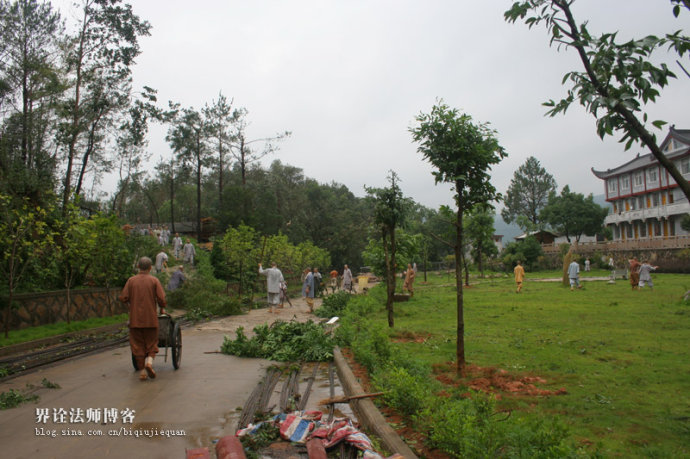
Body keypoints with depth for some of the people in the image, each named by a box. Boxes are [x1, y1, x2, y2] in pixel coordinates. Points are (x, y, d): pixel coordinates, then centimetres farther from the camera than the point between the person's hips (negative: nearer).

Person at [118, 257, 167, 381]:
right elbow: (161, 298, -9)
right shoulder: (154, 280, -3)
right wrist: (162, 309, 9)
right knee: (151, 343, 12)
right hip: (150, 319, -1)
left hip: (135, 319, 1)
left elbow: (123, 298, -4)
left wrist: (130, 302, 17)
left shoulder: (131, 280, 1)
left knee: (138, 345, 8)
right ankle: (149, 361, -13)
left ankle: (142, 372, 8)